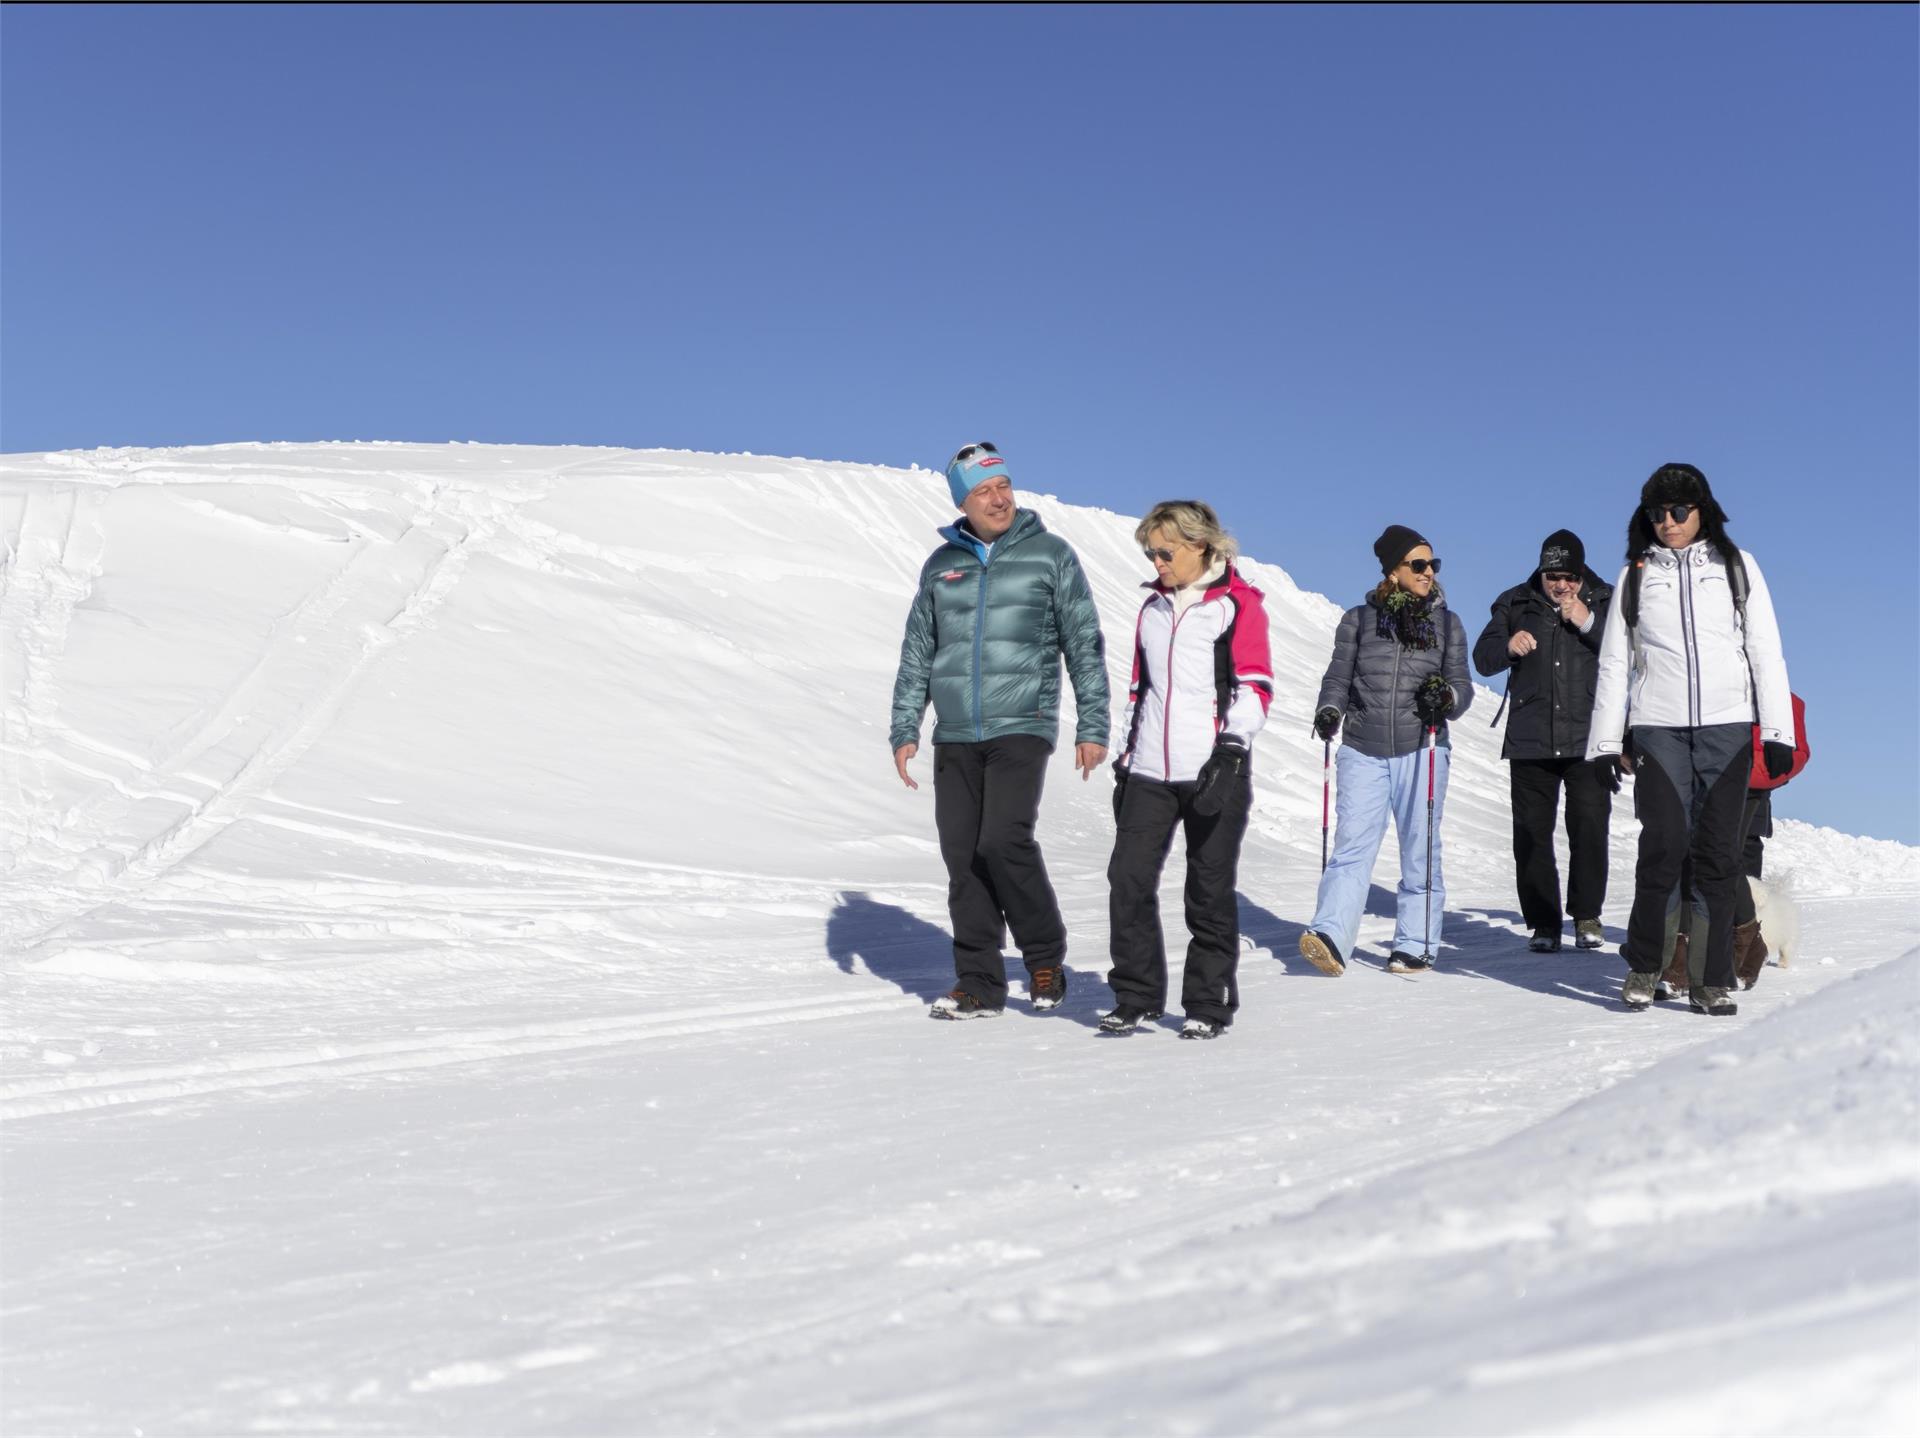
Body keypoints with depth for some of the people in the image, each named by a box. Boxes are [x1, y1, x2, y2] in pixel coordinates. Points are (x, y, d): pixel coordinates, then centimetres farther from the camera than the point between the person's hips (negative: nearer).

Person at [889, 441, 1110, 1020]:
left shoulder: (1050, 554, 2)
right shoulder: (941, 564, 12)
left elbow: (1085, 645, 2)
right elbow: (916, 654, 17)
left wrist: (1093, 727, -3)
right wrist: (904, 730, 10)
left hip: (1022, 728, -4)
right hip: (955, 736, 4)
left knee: (1004, 841, -18)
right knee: (962, 857, 2)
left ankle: (1046, 954, 4)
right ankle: (979, 983, 12)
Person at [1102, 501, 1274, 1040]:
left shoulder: (1238, 604, -1)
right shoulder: (1154, 606, 18)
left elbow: (1255, 684, -6)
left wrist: (1231, 752, -17)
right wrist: (1125, 759, 18)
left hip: (1214, 772, -5)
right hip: (1150, 772, 5)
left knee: (1210, 893, 1)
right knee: (1128, 880, -2)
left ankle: (1209, 1003, 14)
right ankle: (1137, 996, 10)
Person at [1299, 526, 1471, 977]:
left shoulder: (1448, 624, 10)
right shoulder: (1359, 620, 7)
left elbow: (1463, 687, 8)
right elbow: (1338, 677, 8)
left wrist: (1446, 696, -15)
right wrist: (1329, 711, -11)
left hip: (1421, 750, 1)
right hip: (1363, 751, -1)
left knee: (1420, 850, 4)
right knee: (1352, 846, -10)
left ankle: (1416, 945, 13)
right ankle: (1330, 938, -17)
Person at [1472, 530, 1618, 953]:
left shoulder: (1605, 601, 7)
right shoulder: (1517, 604, 10)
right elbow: (1483, 658, 8)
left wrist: (1589, 624, -14)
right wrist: (1509, 646, -14)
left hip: (1588, 742, -1)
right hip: (1530, 741, 1)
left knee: (1589, 828, -8)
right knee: (1531, 834, 0)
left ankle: (1587, 916, 9)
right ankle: (1543, 924, 8)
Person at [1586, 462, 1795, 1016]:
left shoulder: (1735, 565, 11)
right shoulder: (1635, 575, 12)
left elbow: (1766, 651, 8)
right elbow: (1614, 664, 12)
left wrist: (1777, 731, 1)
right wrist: (1608, 741, 6)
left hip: (1726, 726, 0)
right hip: (1657, 727, 0)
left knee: (1718, 851, -3)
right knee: (1665, 842, -12)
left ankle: (1712, 980, 3)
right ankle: (1643, 965, 4)